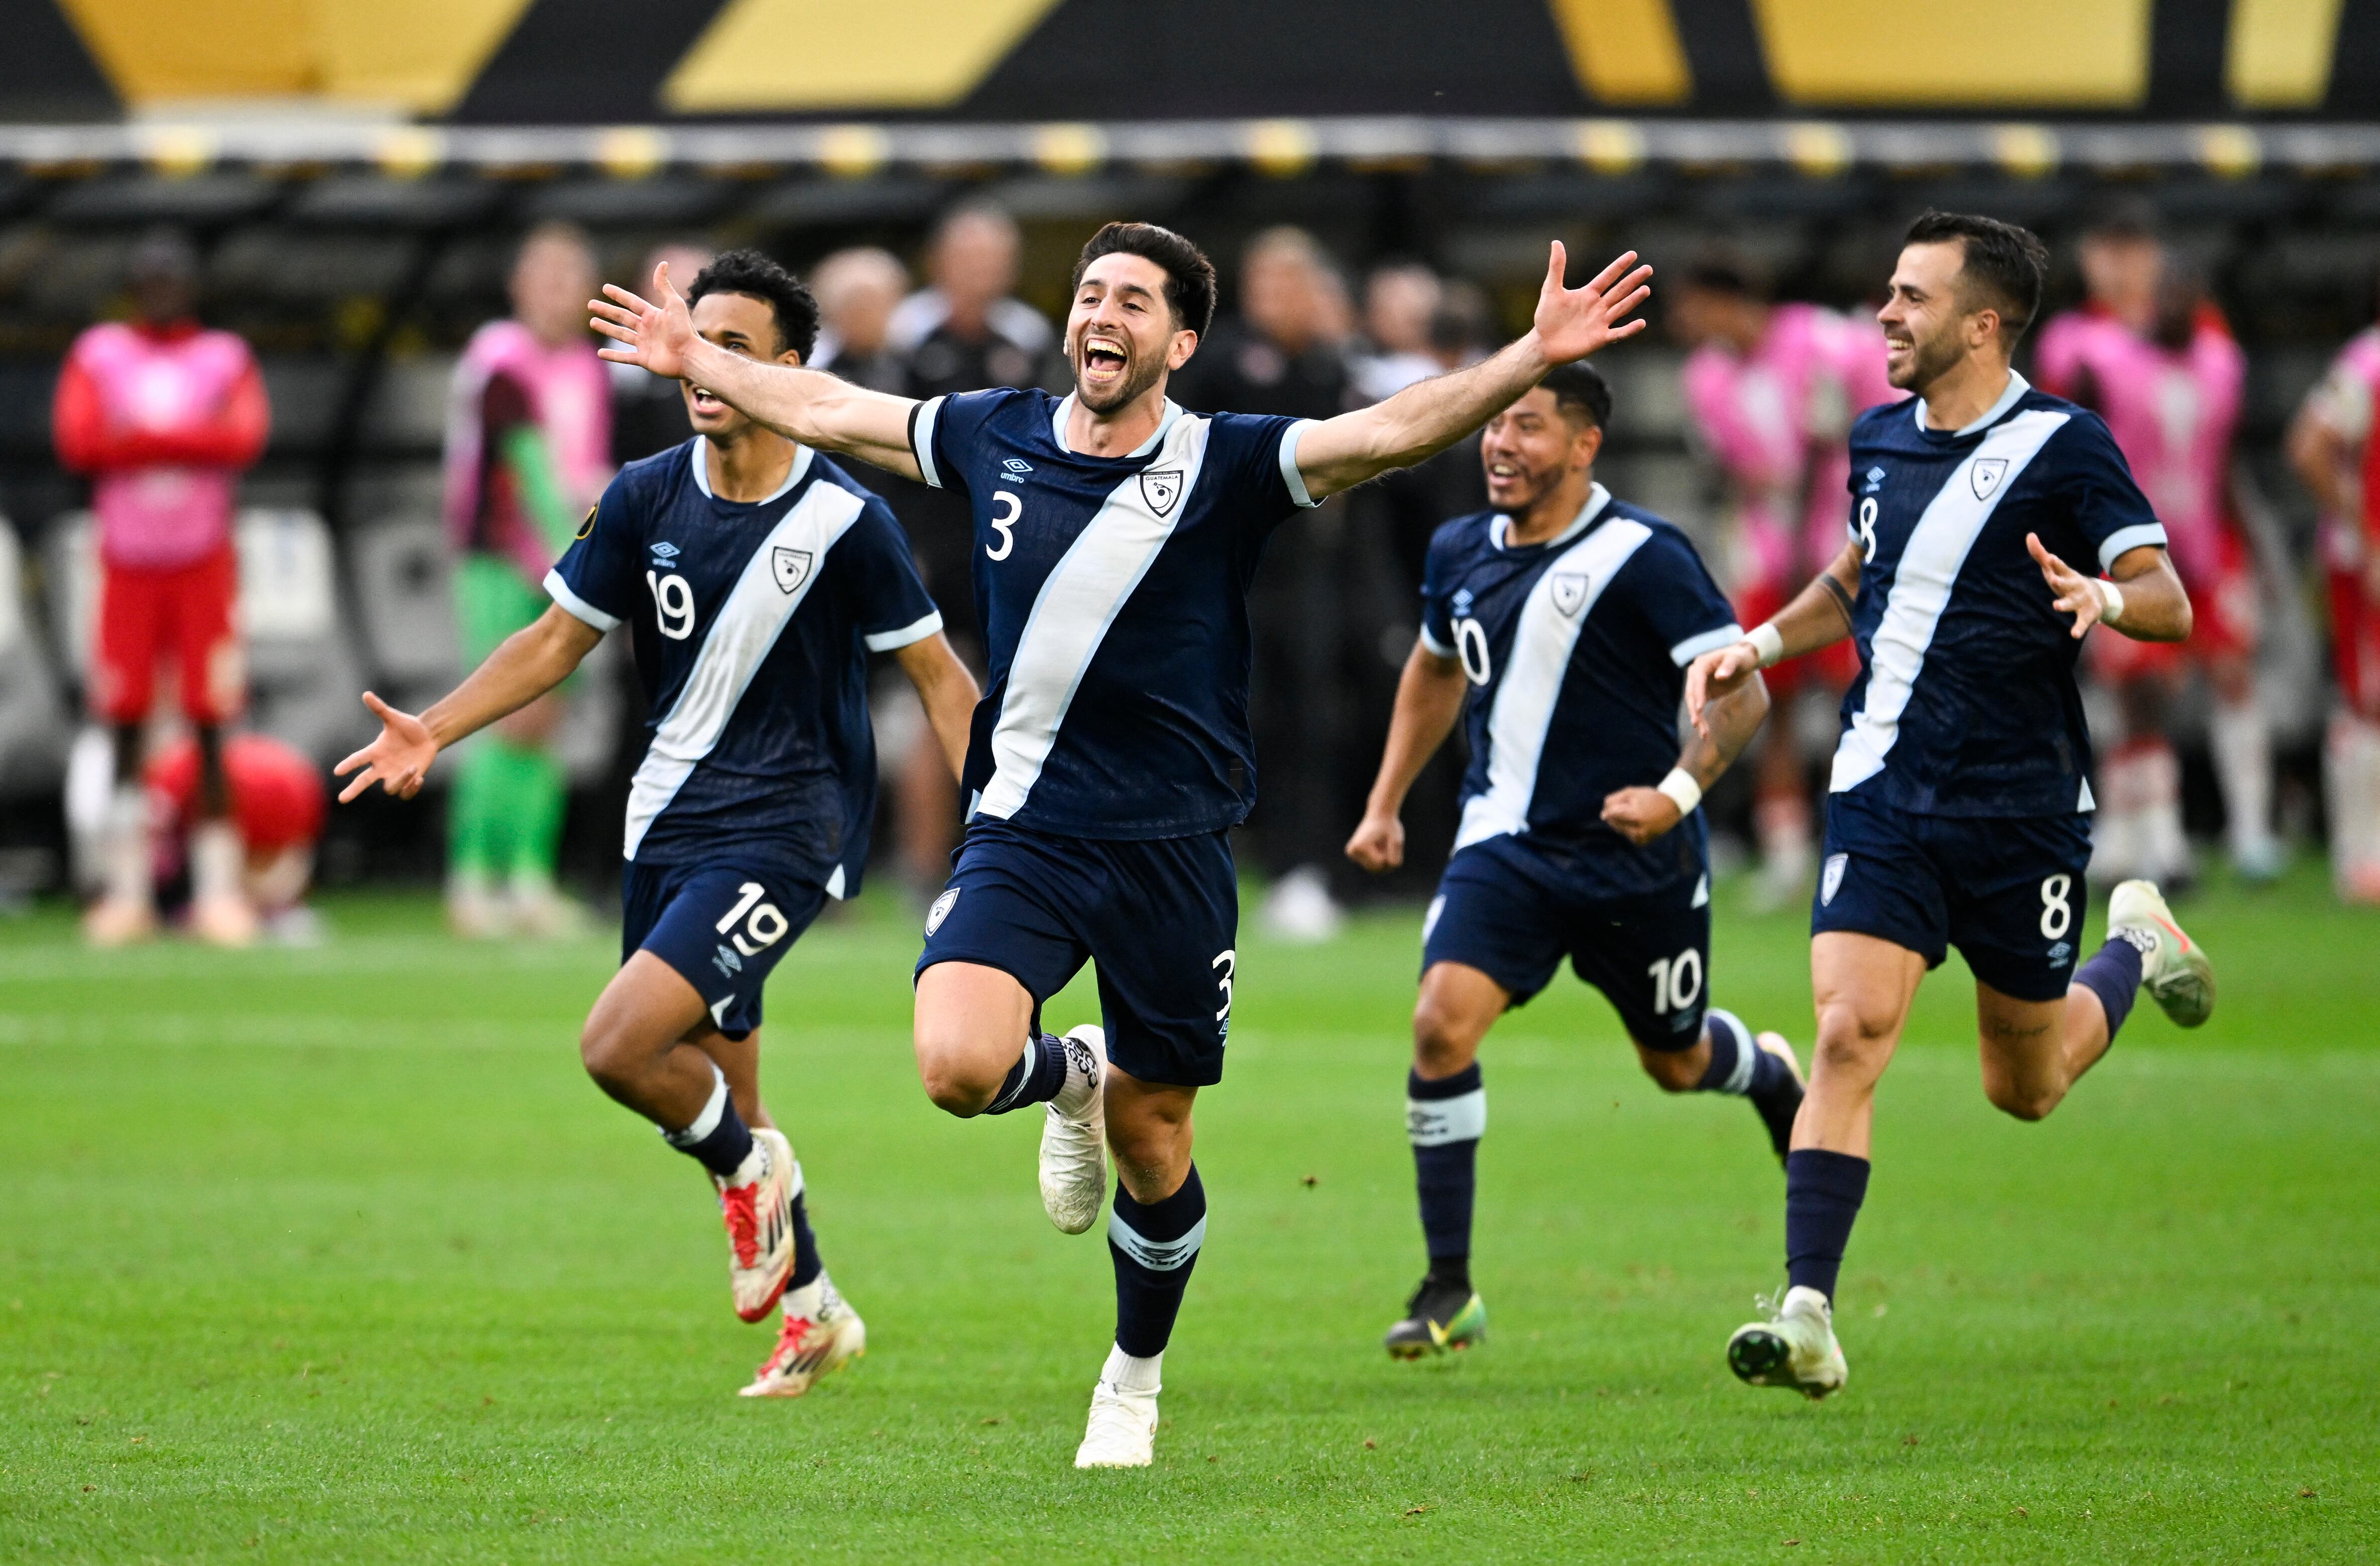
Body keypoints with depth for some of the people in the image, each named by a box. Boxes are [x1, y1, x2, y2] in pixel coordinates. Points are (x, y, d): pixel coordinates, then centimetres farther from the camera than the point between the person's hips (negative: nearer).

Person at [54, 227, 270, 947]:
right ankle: (127, 893, 6)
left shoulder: (225, 359, 4)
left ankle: (218, 889, 1)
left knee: (211, 725, -3)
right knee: (126, 725, 1)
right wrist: (186, 441, -13)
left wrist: (139, 437, -15)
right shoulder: (98, 354, 6)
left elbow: (246, 437, -13)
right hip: (127, 562, 1)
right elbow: (76, 440, -8)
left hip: (204, 562, -1)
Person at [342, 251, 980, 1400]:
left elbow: (936, 673, -4)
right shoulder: (644, 499, 1)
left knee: (618, 1047, -21)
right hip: (668, 821, 6)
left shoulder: (843, 520, -12)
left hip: (784, 830, -6)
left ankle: (747, 1167, 9)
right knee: (714, 1089, 12)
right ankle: (814, 1313, 31)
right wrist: (436, 732, -5)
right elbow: (557, 640, 8)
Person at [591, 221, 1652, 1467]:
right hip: (1024, 833, 2)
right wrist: (697, 361, 28)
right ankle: (1069, 1077, 16)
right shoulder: (998, 439, 4)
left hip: (1171, 844, -2)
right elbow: (825, 410, 20)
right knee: (958, 1069, -22)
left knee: (1153, 1146, 6)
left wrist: (1535, 359, -30)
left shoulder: (1224, 465, -5)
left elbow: (1386, 433, -17)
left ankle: (1134, 1383, 31)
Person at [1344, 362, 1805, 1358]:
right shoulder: (1461, 553, 5)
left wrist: (1679, 792, -26)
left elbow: (1743, 692, -12)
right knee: (1442, 1023, -18)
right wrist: (1386, 804, 21)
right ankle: (1449, 1292, -11)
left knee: (1676, 1061, 14)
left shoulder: (1643, 557, -15)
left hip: (1638, 863, -4)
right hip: (1506, 845, 4)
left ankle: (1769, 1073, 55)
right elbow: (1437, 670, 25)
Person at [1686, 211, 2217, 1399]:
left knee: (2025, 1088, 10)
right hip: (1884, 796, 3)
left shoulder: (2063, 445, -9)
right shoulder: (1880, 440, 8)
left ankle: (2136, 947, 42)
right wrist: (1760, 645, 13)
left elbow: (2169, 599, -11)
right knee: (1849, 1033, -16)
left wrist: (2105, 598, -33)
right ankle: (1808, 1321, -19)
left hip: (2022, 806, -3)